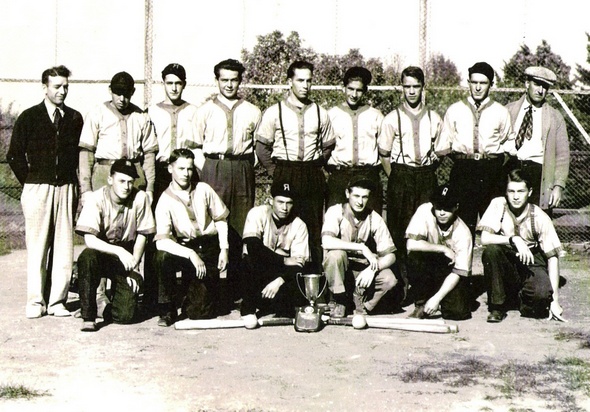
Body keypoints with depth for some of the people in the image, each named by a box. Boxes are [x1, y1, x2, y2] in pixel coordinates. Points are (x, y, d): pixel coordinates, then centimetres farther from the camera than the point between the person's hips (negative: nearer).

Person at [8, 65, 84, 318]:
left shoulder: (75, 119, 9)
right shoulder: (29, 117, 3)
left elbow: (80, 153, 13)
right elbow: (14, 155, 5)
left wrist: (73, 184, 7)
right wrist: (30, 181, 4)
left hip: (66, 189, 2)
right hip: (37, 189, -2)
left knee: (64, 247, 0)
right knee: (37, 246, -1)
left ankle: (57, 301, 5)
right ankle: (35, 301, 6)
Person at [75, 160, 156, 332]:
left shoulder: (140, 198, -10)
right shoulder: (97, 198, -15)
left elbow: (142, 236, -1)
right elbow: (90, 240, -24)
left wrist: (133, 268, -6)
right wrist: (119, 251, -36)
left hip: (127, 258, 1)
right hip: (102, 252, -1)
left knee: (126, 315, -15)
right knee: (86, 258, -38)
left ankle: (115, 292, 23)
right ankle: (88, 316, -21)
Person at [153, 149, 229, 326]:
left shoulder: (203, 190, -2)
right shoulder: (165, 201, -10)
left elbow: (220, 219, 9)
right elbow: (162, 241, -21)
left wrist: (224, 249, -1)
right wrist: (191, 255, -31)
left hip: (208, 247, 1)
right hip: (183, 248, 0)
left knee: (200, 313, -8)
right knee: (162, 257, -37)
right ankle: (167, 309, -15)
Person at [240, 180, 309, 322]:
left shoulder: (299, 225, -5)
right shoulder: (258, 213, -10)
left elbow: (298, 262, -12)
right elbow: (252, 245, -27)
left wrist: (279, 280, -29)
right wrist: (284, 260, -24)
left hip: (282, 273, 2)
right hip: (256, 272, -2)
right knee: (251, 259, -34)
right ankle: (248, 307, -21)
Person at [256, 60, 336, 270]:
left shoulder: (320, 113, 8)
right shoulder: (274, 112, 1)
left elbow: (328, 145, 17)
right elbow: (262, 146, 6)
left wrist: (316, 167, 8)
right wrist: (274, 171, 2)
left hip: (313, 176, 2)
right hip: (284, 176, -2)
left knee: (314, 227, 2)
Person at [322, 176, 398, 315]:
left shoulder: (375, 219, -9)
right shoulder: (336, 212, -16)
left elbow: (390, 255, -11)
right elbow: (326, 242, -35)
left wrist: (372, 268, -31)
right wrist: (362, 247, -34)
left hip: (363, 267, 2)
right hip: (338, 266, -2)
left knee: (389, 280, -25)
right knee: (336, 254, -35)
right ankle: (338, 301, -13)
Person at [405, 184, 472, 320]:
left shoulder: (463, 232, -21)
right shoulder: (425, 211, -19)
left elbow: (458, 272, -21)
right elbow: (411, 244, -29)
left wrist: (436, 298, -30)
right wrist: (444, 249, -24)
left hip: (449, 271, -1)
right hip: (428, 266, 1)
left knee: (458, 312, -24)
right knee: (415, 256, -33)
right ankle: (421, 304, -12)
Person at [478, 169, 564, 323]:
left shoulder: (540, 218, -13)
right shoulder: (498, 205, -12)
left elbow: (552, 257, -12)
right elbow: (484, 238, -21)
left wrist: (555, 300, -17)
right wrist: (513, 239, -35)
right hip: (506, 262, 1)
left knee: (542, 294, -32)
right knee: (491, 251, -31)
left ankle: (521, 297, 6)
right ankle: (497, 306, -13)